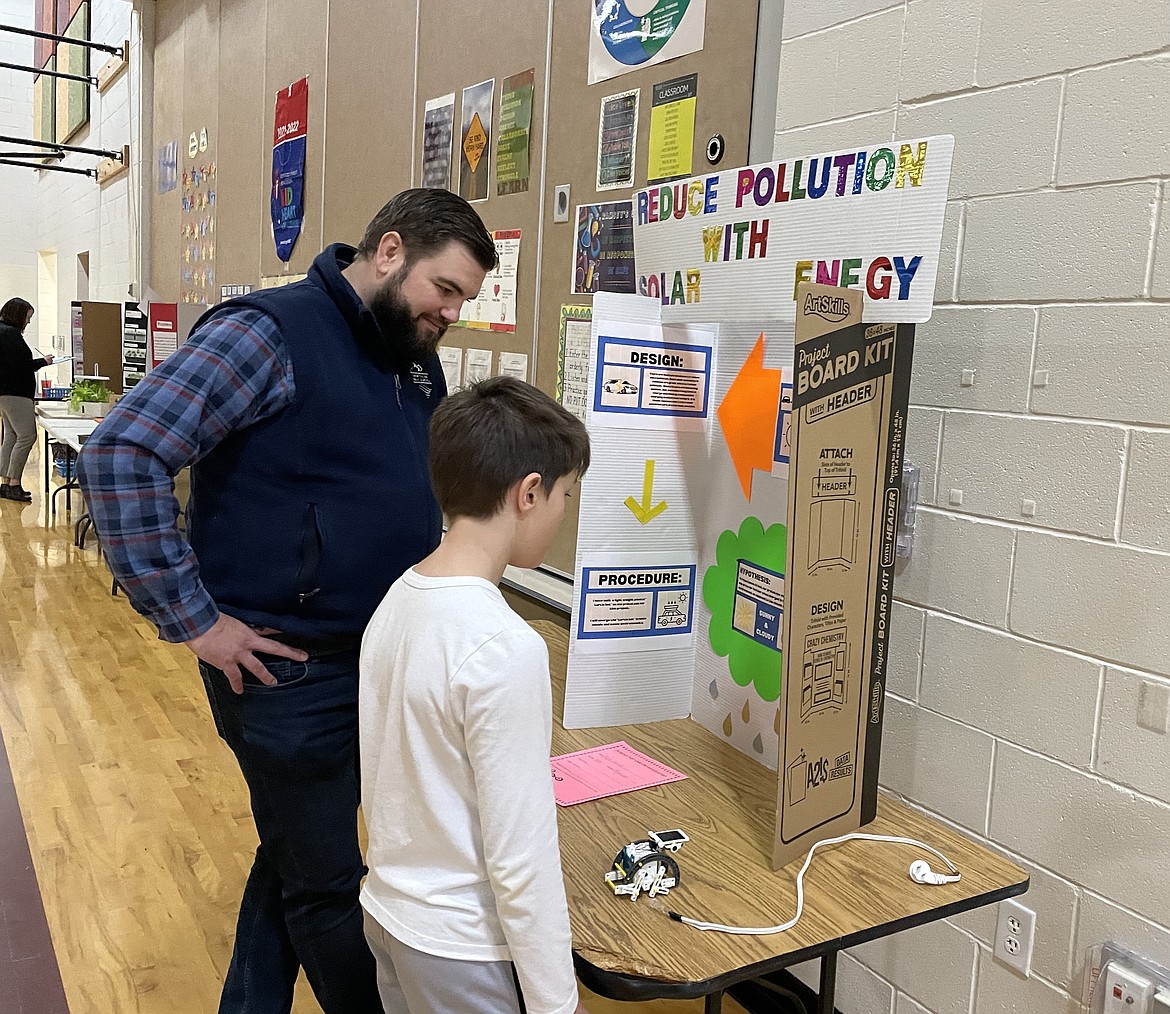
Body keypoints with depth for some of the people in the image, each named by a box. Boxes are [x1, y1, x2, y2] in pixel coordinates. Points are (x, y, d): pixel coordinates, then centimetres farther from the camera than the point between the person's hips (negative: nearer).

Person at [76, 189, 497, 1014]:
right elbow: (121, 455, -21)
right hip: (288, 671, -8)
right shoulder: (270, 334, -16)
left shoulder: (417, 364, 9)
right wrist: (194, 620, -19)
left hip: (384, 661, 8)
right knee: (329, 887, 8)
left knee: (294, 861, 22)